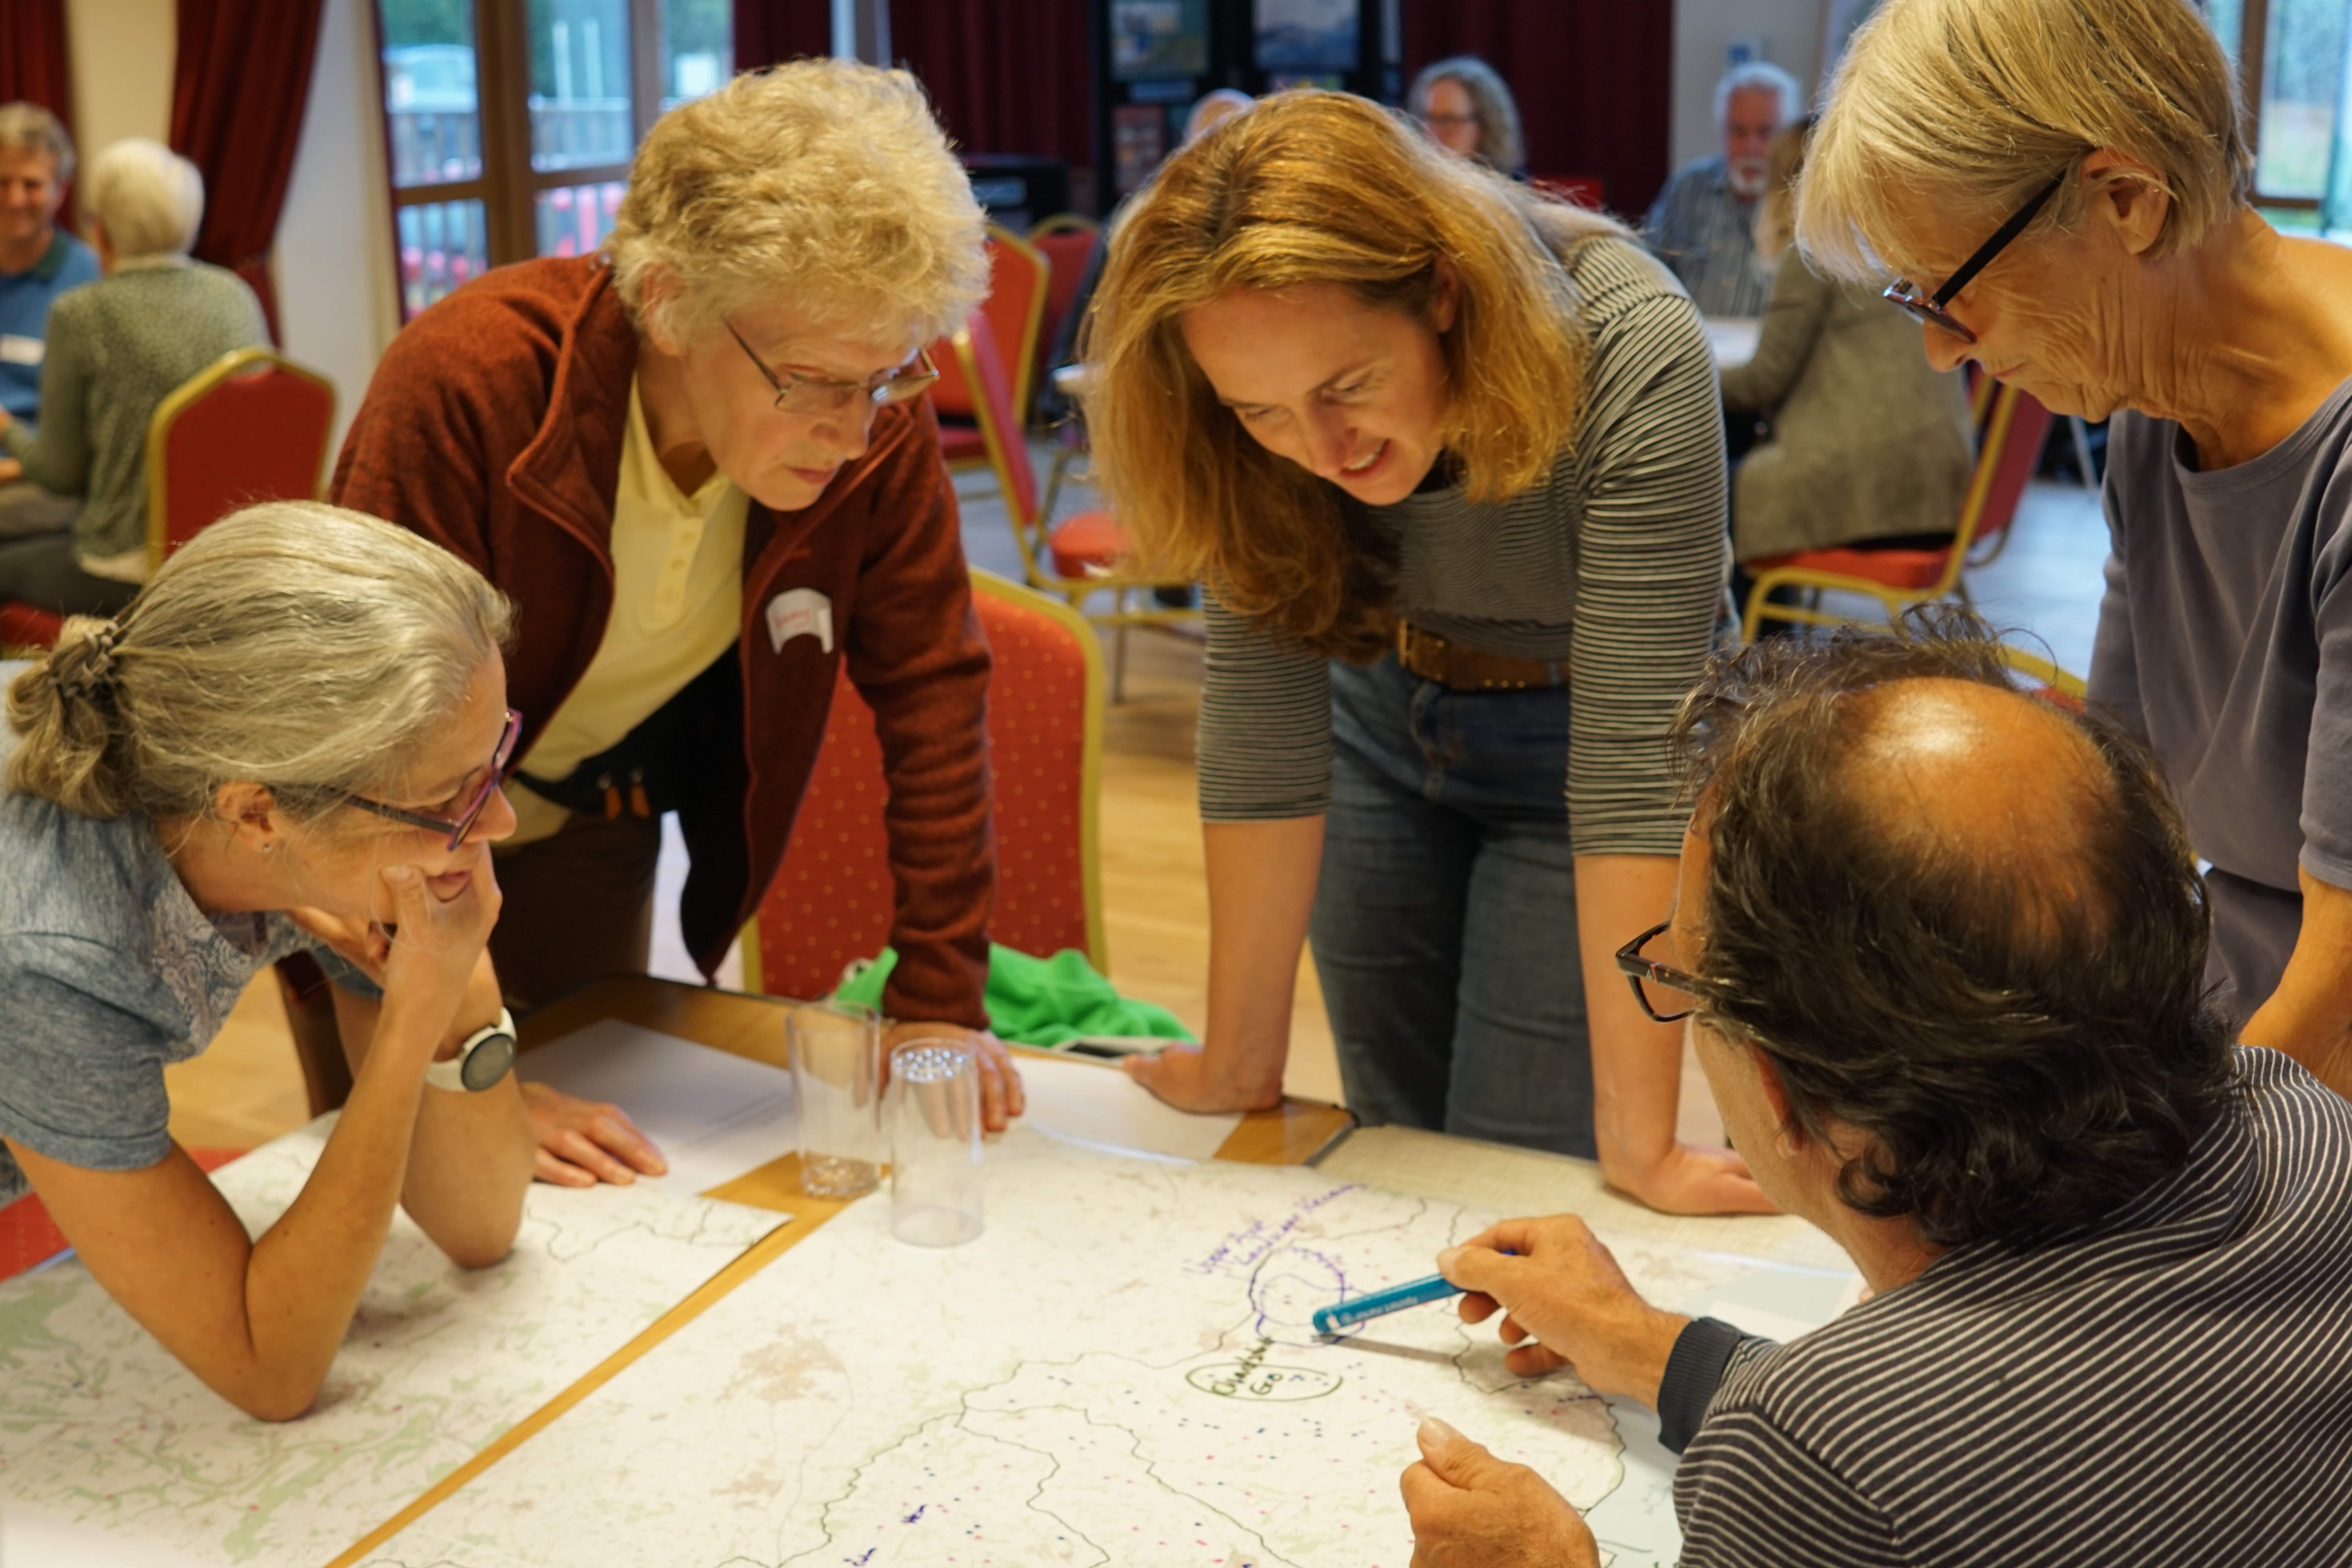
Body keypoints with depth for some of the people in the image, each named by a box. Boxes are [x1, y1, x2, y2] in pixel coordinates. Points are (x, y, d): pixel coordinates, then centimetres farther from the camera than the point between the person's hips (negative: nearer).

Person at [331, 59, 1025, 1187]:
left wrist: (939, 1001, -16)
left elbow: (930, 687, -14)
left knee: (596, 1179, 15)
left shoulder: (878, 419, -23)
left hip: (591, 827, 4)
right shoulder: (465, 383, -35)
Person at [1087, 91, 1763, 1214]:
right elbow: (1259, 706, -21)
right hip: (1385, 720, 3)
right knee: (1395, 1153, 12)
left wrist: (1640, 1146, -34)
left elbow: (1630, 748, -36)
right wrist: (1240, 1065, -16)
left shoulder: (1631, 356, -35)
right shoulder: (1274, 387, -25)